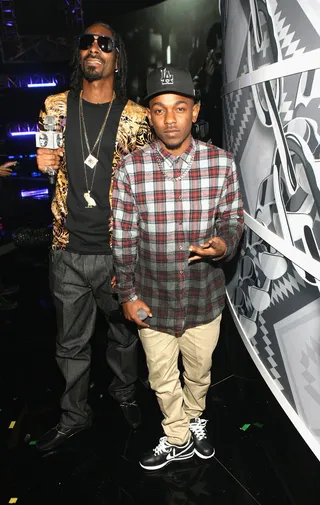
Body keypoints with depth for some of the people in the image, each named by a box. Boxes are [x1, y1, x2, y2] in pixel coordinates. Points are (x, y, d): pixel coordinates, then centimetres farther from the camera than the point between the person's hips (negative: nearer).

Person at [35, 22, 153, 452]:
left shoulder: (136, 117, -2)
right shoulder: (55, 107, 5)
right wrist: (42, 164, -8)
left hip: (118, 251, -1)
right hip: (68, 251, 2)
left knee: (124, 333, 17)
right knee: (71, 344, 14)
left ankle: (124, 395, 45)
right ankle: (74, 416, 37)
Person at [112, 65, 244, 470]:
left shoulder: (221, 164, -11)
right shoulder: (130, 169, -12)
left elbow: (233, 219, 1)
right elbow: (123, 239, -6)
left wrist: (224, 244, -21)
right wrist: (127, 295, -4)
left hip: (205, 298, 1)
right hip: (153, 300, 0)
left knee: (199, 372, 25)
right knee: (162, 379, 19)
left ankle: (193, 418, 58)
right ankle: (178, 439, 49)